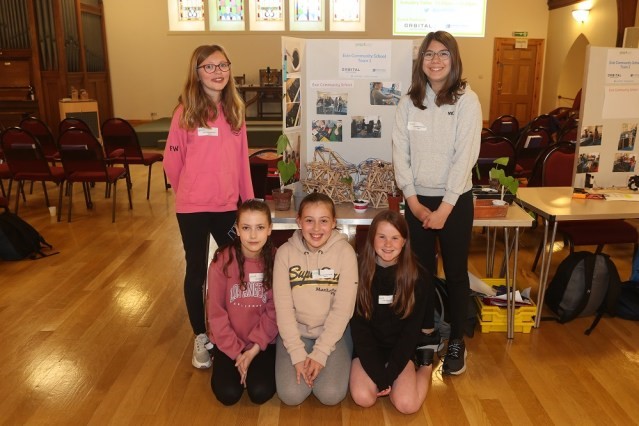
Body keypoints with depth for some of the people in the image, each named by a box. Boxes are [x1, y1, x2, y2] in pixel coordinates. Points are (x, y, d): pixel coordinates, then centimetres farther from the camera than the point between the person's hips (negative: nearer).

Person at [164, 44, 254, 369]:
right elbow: (172, 161, -4)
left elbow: (242, 159, 7)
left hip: (227, 205, 4)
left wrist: (249, 200, 8)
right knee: (197, 271, 9)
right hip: (193, 207, -4)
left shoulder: (235, 110, 4)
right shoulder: (186, 111, -9)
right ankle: (200, 338, 28)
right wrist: (188, 192, 8)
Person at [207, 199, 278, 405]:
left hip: (263, 341, 1)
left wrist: (254, 349, -15)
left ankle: (256, 363, 18)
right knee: (228, 394, -12)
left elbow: (274, 311, -8)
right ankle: (220, 360, 19)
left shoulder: (276, 260, -12)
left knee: (260, 393, -14)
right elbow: (216, 312, -10)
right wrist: (236, 352, -11)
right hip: (229, 340, 0)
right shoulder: (222, 261, -16)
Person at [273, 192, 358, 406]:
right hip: (295, 331, 1)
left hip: (334, 332, -1)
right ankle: (303, 361, 17)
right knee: (291, 395, -15)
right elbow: (283, 306, -9)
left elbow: (343, 307, -13)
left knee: (331, 395, -17)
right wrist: (297, 354, -15)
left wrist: (320, 353, -17)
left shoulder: (345, 251, -12)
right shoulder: (285, 252, -9)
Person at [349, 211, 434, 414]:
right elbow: (358, 325, -10)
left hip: (401, 348, 0)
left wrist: (389, 373, -15)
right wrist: (378, 374, -17)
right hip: (368, 347, 0)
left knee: (407, 404, -19)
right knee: (363, 398, -22)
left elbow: (412, 329, -8)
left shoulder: (418, 276, -11)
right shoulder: (360, 272, -12)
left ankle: (424, 364, 11)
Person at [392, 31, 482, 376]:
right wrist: (413, 201, -7)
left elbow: (465, 157, -12)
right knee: (421, 270, 11)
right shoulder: (409, 102, 2)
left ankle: (456, 341, 24)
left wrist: (444, 208, -15)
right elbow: (400, 154, -1)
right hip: (417, 200, 3)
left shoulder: (467, 101, -7)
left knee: (455, 272, 7)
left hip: (456, 200, -2)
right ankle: (424, 332, 30)